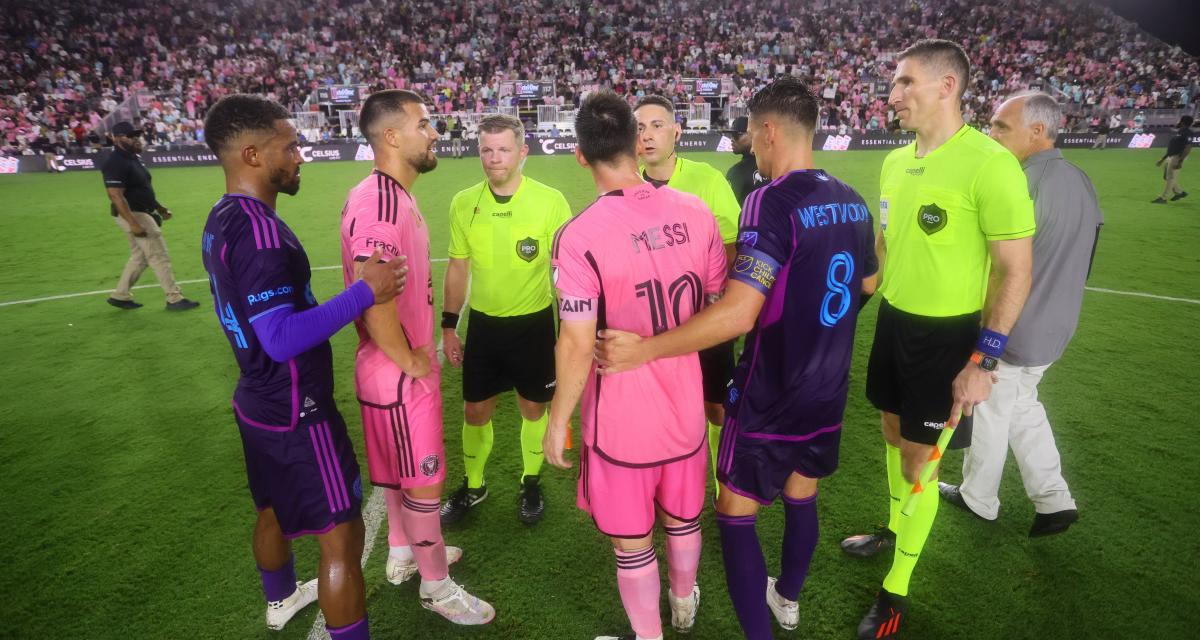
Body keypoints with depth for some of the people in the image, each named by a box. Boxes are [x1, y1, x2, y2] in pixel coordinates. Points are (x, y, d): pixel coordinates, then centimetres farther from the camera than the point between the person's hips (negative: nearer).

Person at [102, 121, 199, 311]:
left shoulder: (134, 158, 12)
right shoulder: (115, 164, -19)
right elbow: (116, 196, -25)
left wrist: (159, 207, 21)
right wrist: (133, 224, -31)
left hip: (144, 213, 10)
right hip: (133, 215, -10)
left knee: (140, 257, 18)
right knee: (159, 256, -6)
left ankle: (120, 295, 27)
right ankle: (174, 299, -1)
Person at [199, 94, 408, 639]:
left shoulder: (221, 219, 5)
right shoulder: (258, 229, -26)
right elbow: (282, 339, -31)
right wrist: (364, 293, -29)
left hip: (259, 401, 10)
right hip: (295, 413, -10)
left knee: (276, 509, 28)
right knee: (341, 533, 1)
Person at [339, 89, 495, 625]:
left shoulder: (396, 196, 8)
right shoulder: (378, 201, -25)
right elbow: (373, 297, -32)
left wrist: (417, 351, 13)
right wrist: (408, 360, -19)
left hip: (407, 368, 10)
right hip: (399, 374, -10)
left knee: (401, 470, 24)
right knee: (424, 479, 6)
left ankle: (403, 553, 44)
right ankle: (437, 585, 26)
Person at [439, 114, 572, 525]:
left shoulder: (550, 201, -11)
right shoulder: (463, 203, -2)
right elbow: (458, 267, 8)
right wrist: (449, 326, 7)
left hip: (534, 324, -2)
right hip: (484, 324, 3)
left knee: (533, 408, 13)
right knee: (475, 410, 12)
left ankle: (531, 484, 37)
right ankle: (473, 486, 36)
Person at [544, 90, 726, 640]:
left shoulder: (580, 236, -22)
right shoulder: (695, 212, -7)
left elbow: (577, 346, -19)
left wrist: (557, 421, -5)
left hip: (622, 420, -5)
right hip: (685, 408, 6)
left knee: (632, 543, 16)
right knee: (682, 519, 28)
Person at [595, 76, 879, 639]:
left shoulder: (773, 202, -23)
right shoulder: (851, 201, 2)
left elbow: (738, 314, -31)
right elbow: (867, 285, 17)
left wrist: (641, 350, -29)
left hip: (772, 397, -8)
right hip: (828, 391, 8)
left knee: (735, 515, 8)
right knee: (801, 498, 25)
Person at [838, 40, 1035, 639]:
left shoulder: (990, 163, -19)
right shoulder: (895, 161, 4)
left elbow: (1016, 272, -16)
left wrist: (983, 361, -16)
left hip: (946, 335, -6)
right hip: (894, 321, 7)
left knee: (918, 457, 4)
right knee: (894, 433, 21)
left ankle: (896, 592, 23)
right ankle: (896, 528, 47)